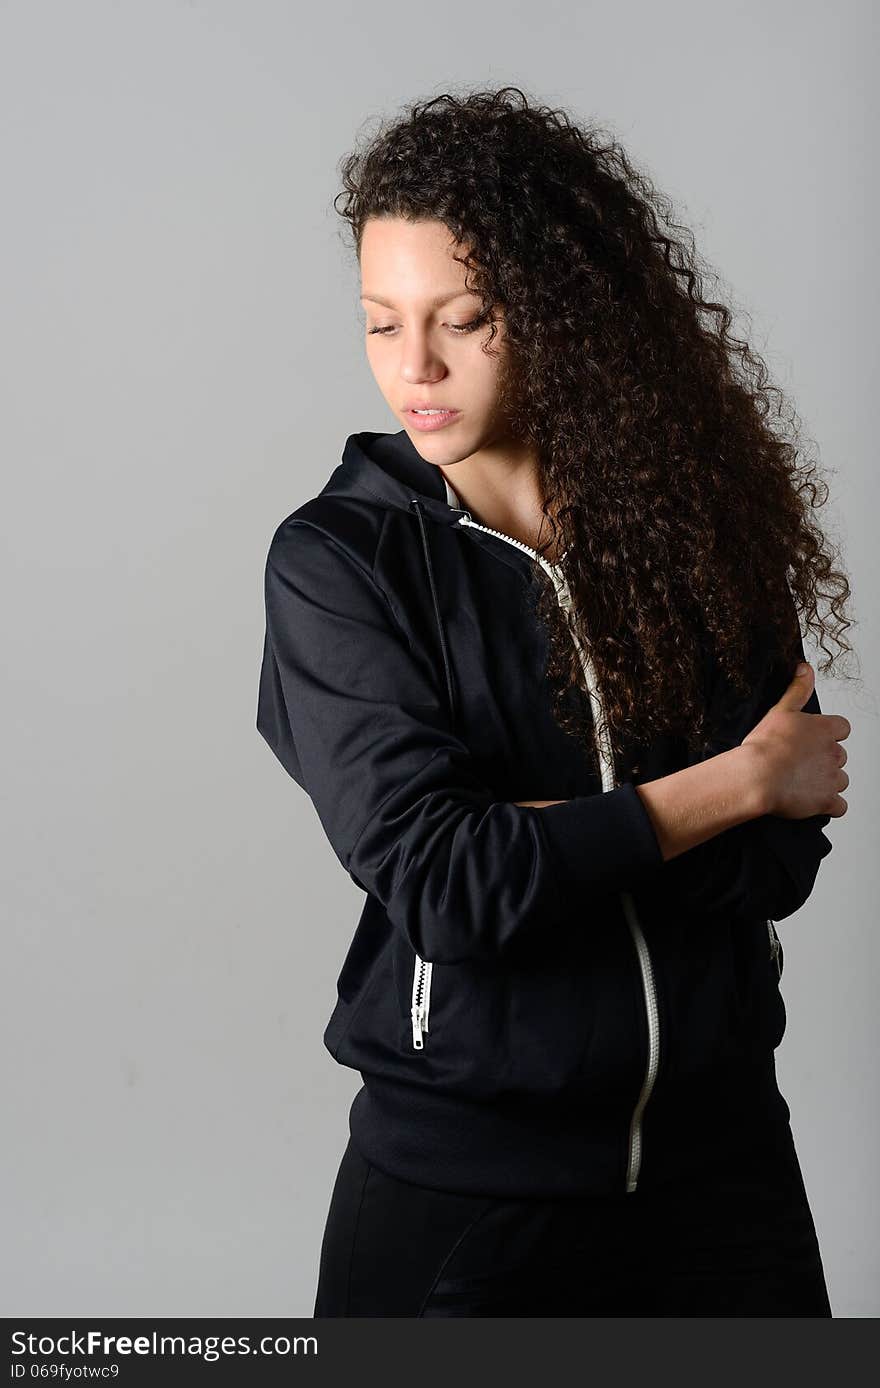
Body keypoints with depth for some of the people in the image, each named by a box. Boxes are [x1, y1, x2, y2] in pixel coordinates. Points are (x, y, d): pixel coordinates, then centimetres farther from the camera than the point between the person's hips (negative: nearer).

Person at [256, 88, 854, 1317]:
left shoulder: (699, 514, -2)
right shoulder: (335, 559, -9)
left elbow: (780, 861, -6)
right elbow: (434, 880, -19)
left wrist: (519, 837, -17)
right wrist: (734, 783, -12)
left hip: (718, 1143, 3)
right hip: (462, 1179, -2)